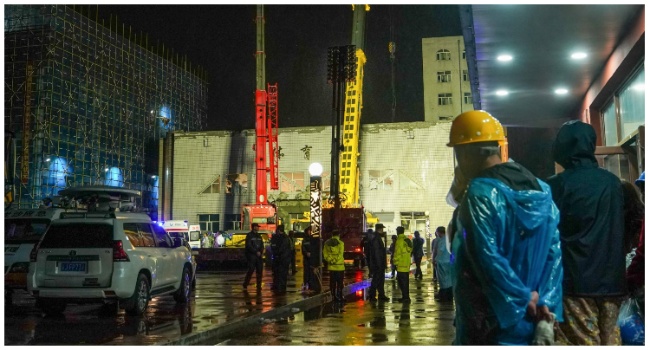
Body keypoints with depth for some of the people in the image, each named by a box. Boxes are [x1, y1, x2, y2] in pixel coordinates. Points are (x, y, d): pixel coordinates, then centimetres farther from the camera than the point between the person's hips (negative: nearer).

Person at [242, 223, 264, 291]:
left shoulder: (259, 236, 17)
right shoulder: (249, 235, -3)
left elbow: (262, 245, 16)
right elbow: (249, 246, -11)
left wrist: (262, 252, -3)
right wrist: (256, 252, -15)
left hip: (259, 256, 6)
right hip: (252, 256, -6)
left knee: (259, 271, 4)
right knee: (250, 270, -9)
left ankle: (259, 285, 10)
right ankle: (245, 285, 0)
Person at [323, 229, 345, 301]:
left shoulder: (327, 243, 5)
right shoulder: (340, 243, -8)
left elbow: (325, 254, 3)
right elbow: (340, 254, -13)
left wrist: (330, 260, 0)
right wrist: (335, 260, -6)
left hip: (331, 266, 4)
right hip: (339, 266, -4)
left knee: (332, 282, 9)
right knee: (339, 282, 2)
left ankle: (333, 296, 11)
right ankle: (339, 296, 1)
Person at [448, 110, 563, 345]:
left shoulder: (480, 194, -16)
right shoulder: (541, 189, 8)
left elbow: (489, 259, -21)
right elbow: (555, 251, 4)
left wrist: (521, 299, -10)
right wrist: (545, 300, -1)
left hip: (488, 324, -7)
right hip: (530, 319, 7)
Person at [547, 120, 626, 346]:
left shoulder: (557, 185, -8)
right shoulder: (613, 182, 8)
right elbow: (621, 231, 13)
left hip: (576, 281, -5)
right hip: (611, 279, 5)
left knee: (583, 342, -1)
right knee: (610, 340, 9)